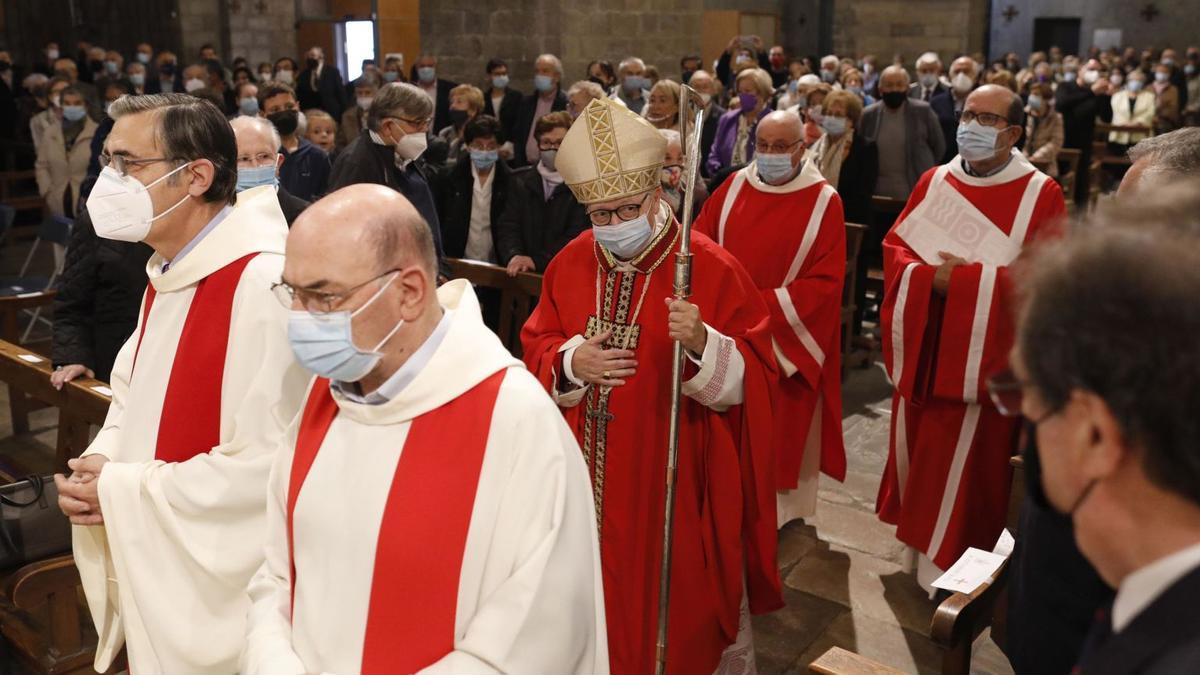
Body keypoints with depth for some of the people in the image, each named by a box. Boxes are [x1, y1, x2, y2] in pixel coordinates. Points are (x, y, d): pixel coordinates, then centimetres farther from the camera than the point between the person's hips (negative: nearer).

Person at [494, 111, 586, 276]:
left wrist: (537, 261, -16)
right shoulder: (520, 180, 13)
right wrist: (513, 256, -13)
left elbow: (577, 236, -7)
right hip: (521, 274, 3)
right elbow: (507, 227, 7)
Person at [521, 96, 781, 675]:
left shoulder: (711, 269, -13)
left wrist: (702, 344, -33)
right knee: (602, 597, 19)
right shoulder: (570, 266, 1)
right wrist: (571, 363, -14)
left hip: (676, 481, -4)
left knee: (684, 612, 12)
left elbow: (754, 376, -14)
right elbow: (535, 350, 7)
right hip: (593, 477, 4)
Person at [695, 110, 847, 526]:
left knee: (780, 428, 7)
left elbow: (824, 282, -13)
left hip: (788, 341, -3)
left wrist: (765, 305, -20)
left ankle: (779, 511, 23)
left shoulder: (823, 202, -8)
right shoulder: (734, 187, 4)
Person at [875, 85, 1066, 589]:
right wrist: (931, 276, -16)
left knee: (967, 457, 3)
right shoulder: (933, 182, 7)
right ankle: (921, 535, 33)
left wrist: (967, 279, -19)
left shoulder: (1041, 195, -5)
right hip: (924, 349, 4)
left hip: (984, 354, -4)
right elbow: (896, 247, 4)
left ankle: (951, 561, 19)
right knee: (920, 447, 14)